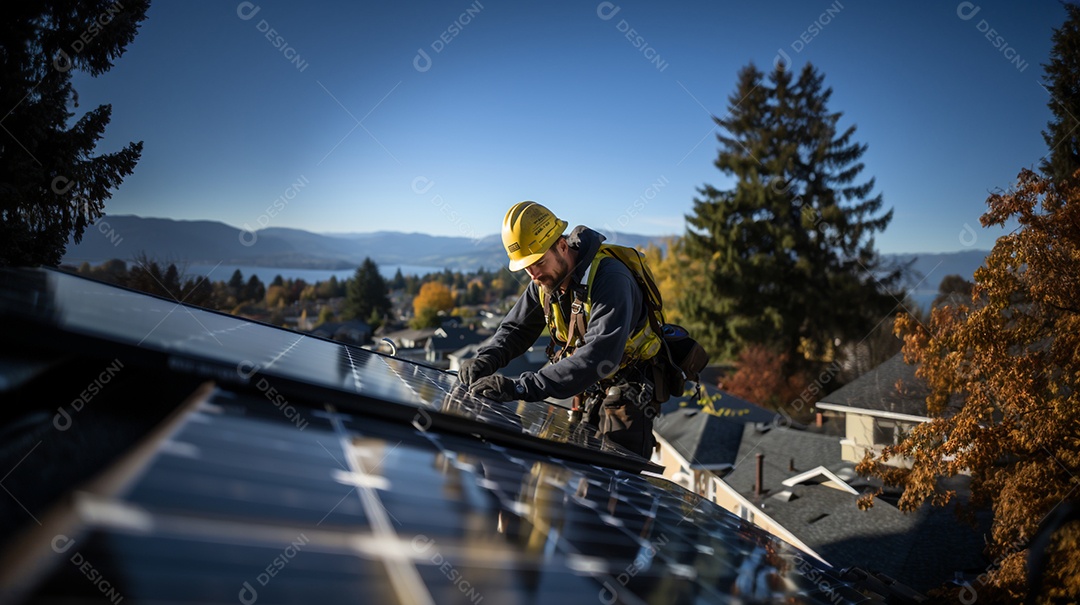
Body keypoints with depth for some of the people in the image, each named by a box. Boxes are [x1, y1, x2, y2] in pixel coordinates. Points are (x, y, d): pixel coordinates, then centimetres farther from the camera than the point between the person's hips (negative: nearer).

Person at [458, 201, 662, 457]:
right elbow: (516, 328, 6)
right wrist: (485, 360, -18)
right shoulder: (545, 282, -6)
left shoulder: (610, 278, -31)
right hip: (590, 391, 7)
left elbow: (600, 356, -43)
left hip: (630, 385, -6)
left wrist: (522, 387, -49)